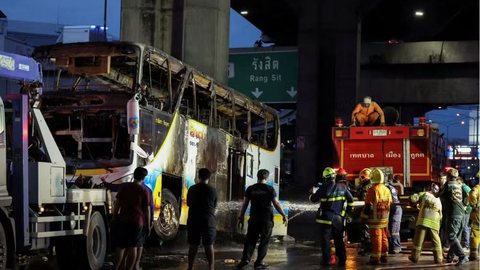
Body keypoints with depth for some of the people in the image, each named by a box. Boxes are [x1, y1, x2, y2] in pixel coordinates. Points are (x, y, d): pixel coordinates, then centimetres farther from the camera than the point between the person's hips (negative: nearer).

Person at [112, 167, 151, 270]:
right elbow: (147, 209, -3)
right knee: (133, 246, 0)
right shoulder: (144, 190, -4)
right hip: (137, 221, -3)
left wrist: (114, 218, 14)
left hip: (123, 220, 3)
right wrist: (148, 225, 3)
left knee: (122, 246, 13)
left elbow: (117, 203, 6)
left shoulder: (124, 186, 5)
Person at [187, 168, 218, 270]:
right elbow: (214, 206, 4)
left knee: (193, 245, 7)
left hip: (194, 220, 1)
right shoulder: (212, 191, -5)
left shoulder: (192, 189, -2)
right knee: (209, 245, 5)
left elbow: (188, 203, 10)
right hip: (208, 221, -1)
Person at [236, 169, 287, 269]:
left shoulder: (250, 189, 2)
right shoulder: (270, 189, -3)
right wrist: (283, 215, 4)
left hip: (254, 219, 2)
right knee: (264, 240, 7)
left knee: (250, 239, 8)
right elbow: (276, 204, -4)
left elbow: (245, 204, 3)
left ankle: (245, 258, -7)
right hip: (267, 219, -2)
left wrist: (241, 217, 11)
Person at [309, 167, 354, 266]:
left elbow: (313, 199, -3)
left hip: (326, 218, -4)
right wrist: (348, 210, 20)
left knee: (325, 239, 4)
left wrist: (311, 195, 20)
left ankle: (326, 260, 4)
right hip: (338, 218, 4)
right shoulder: (342, 187, 1)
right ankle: (342, 259, 17)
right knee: (339, 240, 14)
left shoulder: (324, 188, -13)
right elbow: (350, 199, 8)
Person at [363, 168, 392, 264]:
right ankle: (384, 256, 21)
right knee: (384, 237, 13)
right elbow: (390, 204, 15)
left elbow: (368, 205, -14)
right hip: (385, 219, 6)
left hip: (375, 218, -6)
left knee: (376, 238, -5)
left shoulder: (372, 190, -14)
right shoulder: (387, 189, 8)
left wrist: (364, 216, -4)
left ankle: (375, 257, -4)